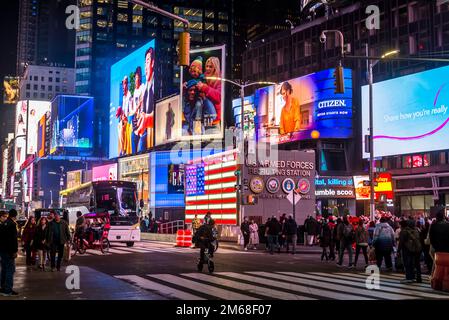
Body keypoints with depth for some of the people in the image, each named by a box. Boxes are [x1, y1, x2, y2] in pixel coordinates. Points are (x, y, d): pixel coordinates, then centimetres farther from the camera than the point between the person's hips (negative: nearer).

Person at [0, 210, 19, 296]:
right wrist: (15, 251, -18)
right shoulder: (12, 224, -15)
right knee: (10, 269, -5)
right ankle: (8, 290, -7)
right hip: (8, 251, -9)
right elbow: (13, 239, -20)